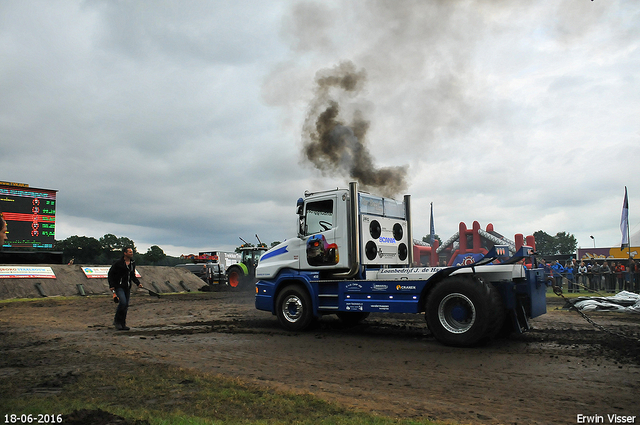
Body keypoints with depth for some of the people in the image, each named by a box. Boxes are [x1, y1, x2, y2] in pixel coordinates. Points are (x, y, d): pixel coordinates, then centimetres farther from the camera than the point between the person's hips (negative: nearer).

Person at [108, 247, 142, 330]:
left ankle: (122, 324, 16)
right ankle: (116, 320, -2)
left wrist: (138, 283, 7)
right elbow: (110, 273, -3)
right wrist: (111, 285, -11)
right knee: (123, 302, -21)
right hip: (119, 286, -6)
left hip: (127, 287, 6)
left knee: (126, 305, 6)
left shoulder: (133, 263, 9)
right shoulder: (118, 263, -10)